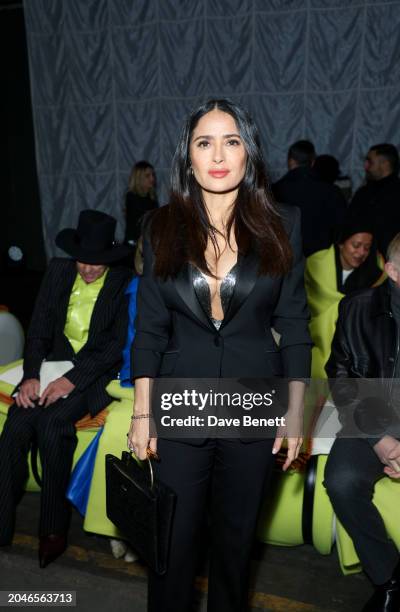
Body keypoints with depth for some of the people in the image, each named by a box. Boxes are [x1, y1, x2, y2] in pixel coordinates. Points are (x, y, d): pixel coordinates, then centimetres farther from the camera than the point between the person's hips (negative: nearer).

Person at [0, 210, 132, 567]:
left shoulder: (124, 284, -7)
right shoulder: (59, 271, 5)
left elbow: (117, 345, -13)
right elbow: (39, 329, 6)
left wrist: (72, 379, -22)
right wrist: (31, 375, -8)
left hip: (98, 372, -4)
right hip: (56, 363, 4)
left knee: (53, 422, -29)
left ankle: (54, 528, -11)